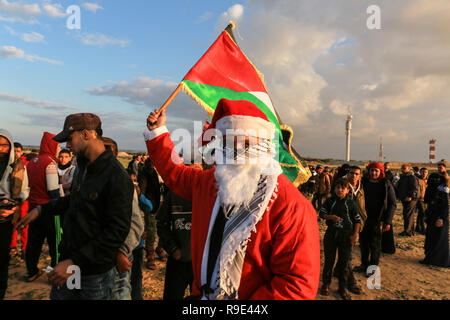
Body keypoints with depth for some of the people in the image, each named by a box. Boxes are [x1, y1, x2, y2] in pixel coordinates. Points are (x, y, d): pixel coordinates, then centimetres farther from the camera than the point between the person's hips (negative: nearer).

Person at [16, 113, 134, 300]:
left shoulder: (117, 179, -25)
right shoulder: (83, 167, 5)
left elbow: (117, 232, -27)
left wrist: (75, 262, -25)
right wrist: (41, 210, 17)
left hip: (95, 273, -8)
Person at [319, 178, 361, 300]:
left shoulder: (351, 203, 0)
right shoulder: (330, 201, 0)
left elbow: (357, 220, 4)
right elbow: (321, 213, -3)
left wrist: (355, 234, -4)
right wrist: (331, 216, -22)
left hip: (346, 234, 0)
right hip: (331, 232, 0)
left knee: (344, 262, 6)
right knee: (329, 259, 9)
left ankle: (343, 288, 22)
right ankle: (325, 284, 25)